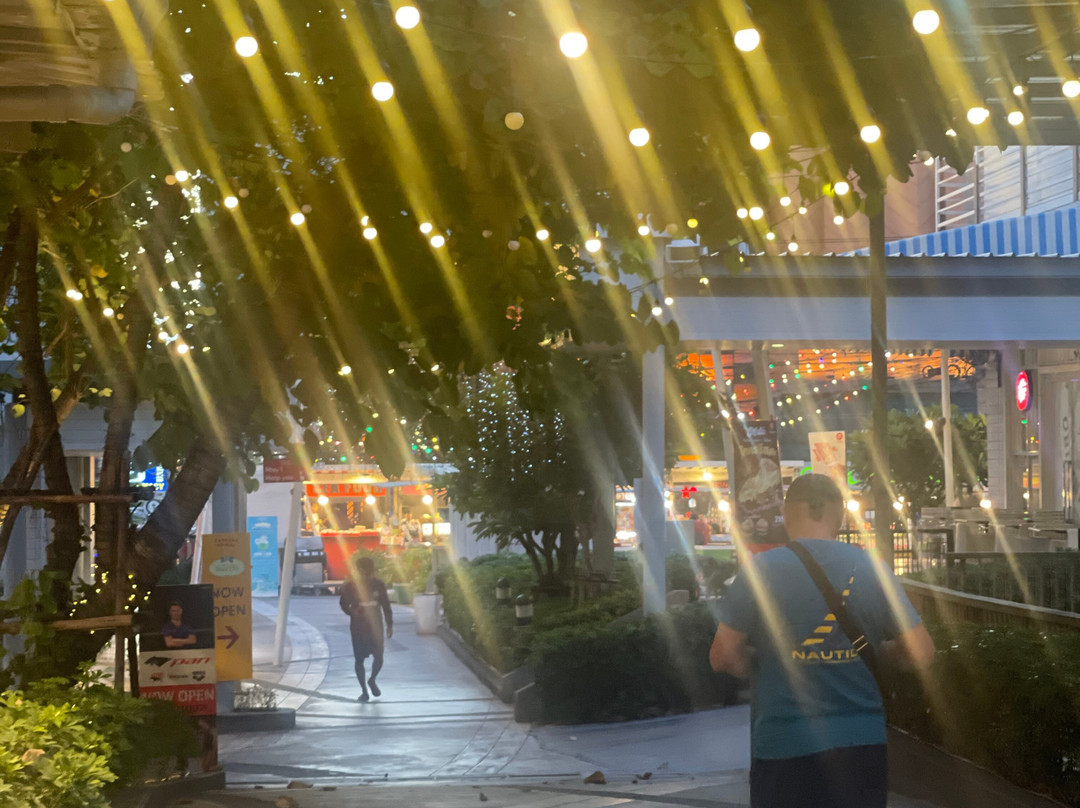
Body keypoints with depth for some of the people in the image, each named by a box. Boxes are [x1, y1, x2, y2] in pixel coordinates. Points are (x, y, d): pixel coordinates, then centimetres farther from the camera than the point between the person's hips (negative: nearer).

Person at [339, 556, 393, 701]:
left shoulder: (379, 584, -3)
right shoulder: (351, 586, -9)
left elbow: (386, 605, 6)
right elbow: (343, 604, 2)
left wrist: (390, 624, 6)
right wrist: (352, 612, -19)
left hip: (375, 627, 1)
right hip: (358, 628, -1)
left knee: (378, 658, -4)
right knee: (359, 659, 3)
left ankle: (372, 681, 26)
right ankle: (364, 691, 17)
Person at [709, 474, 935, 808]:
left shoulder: (761, 570, -6)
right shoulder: (871, 568, 0)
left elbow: (723, 656, -5)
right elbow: (921, 652, 0)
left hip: (783, 746, -2)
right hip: (862, 743, 2)